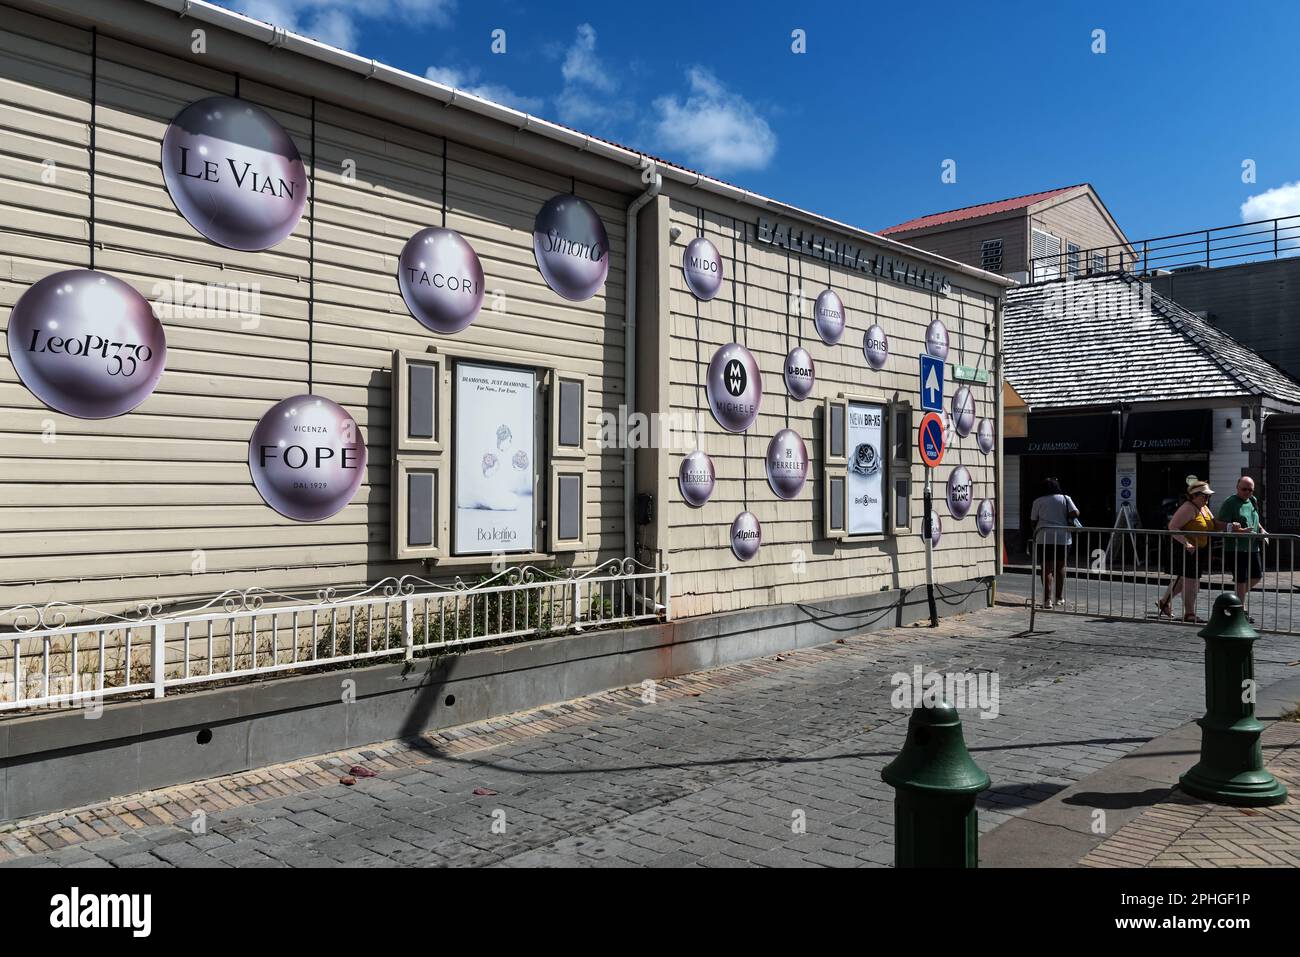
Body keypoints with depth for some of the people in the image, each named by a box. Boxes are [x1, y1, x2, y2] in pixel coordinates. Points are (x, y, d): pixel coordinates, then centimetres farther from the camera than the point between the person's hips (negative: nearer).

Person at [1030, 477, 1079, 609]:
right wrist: (1068, 519, 15)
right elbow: (1075, 513, -5)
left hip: (1044, 538, -1)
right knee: (1060, 567, 15)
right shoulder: (1065, 498, 6)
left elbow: (1033, 521, 7)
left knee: (1047, 568, -1)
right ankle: (1059, 598, 22)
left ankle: (1047, 599, -8)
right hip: (1063, 537, 1)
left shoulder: (1038, 501, 6)